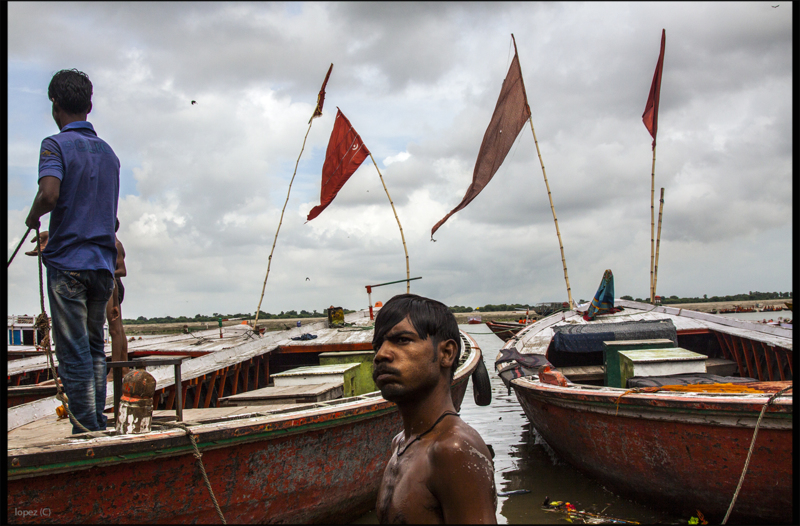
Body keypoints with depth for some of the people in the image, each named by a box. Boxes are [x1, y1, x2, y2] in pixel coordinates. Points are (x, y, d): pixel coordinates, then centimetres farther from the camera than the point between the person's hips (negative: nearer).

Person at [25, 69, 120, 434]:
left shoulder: (56, 145, -6)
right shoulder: (108, 151, 14)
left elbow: (49, 194, -23)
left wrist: (32, 217, -3)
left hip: (68, 263, -6)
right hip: (104, 262, 6)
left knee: (74, 352, -2)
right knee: (94, 348, 14)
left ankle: (87, 432, 0)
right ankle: (99, 426, 15)